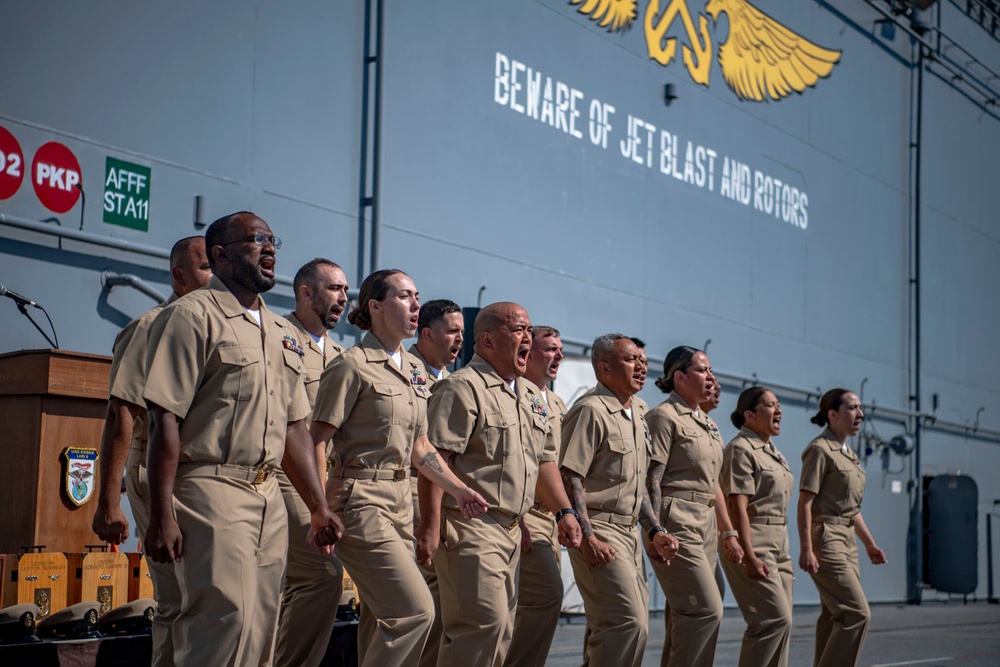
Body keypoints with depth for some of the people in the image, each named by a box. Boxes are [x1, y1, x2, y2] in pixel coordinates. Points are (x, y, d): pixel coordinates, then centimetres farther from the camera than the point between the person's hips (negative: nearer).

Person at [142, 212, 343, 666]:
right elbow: (165, 419, -11)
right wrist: (161, 516, -17)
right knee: (230, 621, -17)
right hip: (211, 490, -7)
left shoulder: (282, 333, 19)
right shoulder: (193, 315, -5)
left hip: (269, 495, 8)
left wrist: (319, 508, 16)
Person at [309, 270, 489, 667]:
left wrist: (458, 489, 12)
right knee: (415, 608, -15)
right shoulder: (352, 366, -9)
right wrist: (323, 510, -19)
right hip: (360, 499, -8)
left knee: (384, 617, 8)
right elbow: (317, 441, -12)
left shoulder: (414, 369, 15)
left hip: (400, 498, 8)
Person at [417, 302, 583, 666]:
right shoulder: (462, 387, -9)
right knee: (484, 621, -17)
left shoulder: (531, 395, 19)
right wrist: (430, 527, -23)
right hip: (470, 528, -9)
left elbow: (543, 459, 25)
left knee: (501, 630, 9)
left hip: (511, 530, 9)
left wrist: (564, 511, 14)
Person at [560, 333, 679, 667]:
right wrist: (588, 538, -22)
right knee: (629, 621, -17)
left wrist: (655, 531, 16)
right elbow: (570, 477, -16)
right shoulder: (591, 410, -10)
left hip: (628, 532, 9)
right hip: (599, 530, -9)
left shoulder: (636, 416, 18)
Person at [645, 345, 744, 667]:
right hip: (677, 523, -8)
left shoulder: (706, 423, 20)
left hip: (705, 526, 9)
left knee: (685, 614, 7)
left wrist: (729, 533, 19)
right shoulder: (665, 416, -7)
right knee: (707, 608, -14)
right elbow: (651, 479, -13)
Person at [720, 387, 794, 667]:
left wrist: (783, 553, 19)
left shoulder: (772, 452, 18)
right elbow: (737, 506, -17)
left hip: (778, 546, 9)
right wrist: (749, 556, -24)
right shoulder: (741, 449, -10)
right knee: (775, 618, -15)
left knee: (781, 621, 6)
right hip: (753, 543, -9)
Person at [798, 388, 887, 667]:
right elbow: (805, 501, -16)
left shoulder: (848, 453, 17)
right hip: (826, 538, -9)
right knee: (857, 613, -15)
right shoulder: (820, 449, -10)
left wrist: (869, 543, 21)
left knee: (836, 617, 9)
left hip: (847, 540, 9)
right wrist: (806, 548, -22)